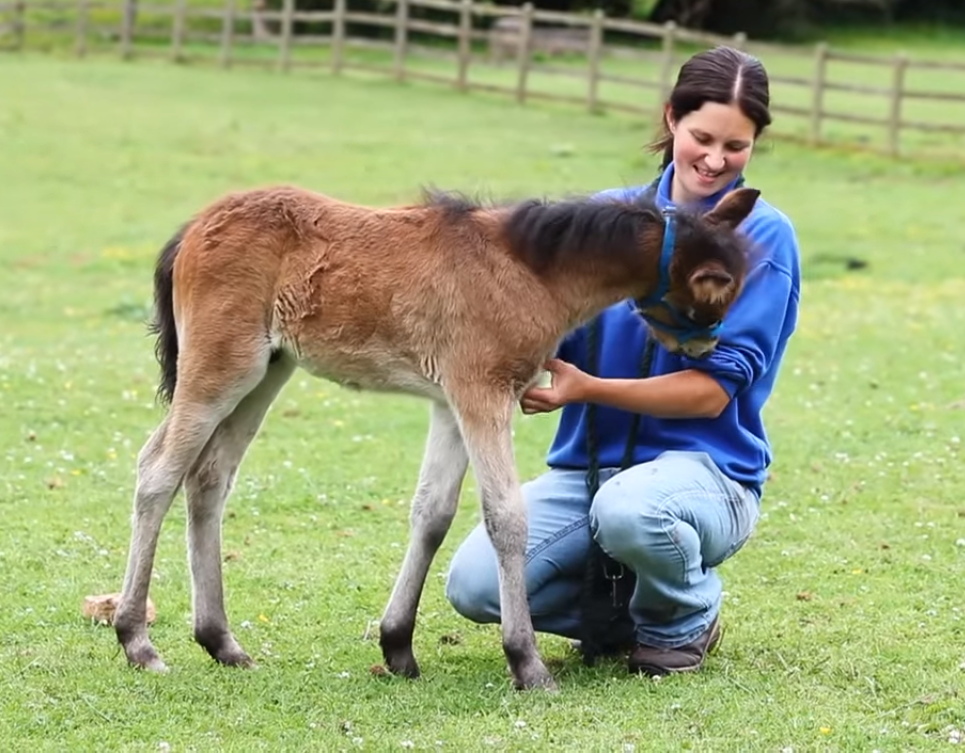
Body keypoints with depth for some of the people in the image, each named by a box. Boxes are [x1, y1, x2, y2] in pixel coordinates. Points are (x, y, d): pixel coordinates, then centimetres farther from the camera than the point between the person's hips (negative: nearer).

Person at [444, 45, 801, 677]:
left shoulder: (762, 237, -5)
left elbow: (715, 390, -11)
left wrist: (588, 388, -23)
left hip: (704, 467, -4)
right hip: (585, 463, 4)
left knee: (627, 508, -40)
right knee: (474, 586, -20)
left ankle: (684, 618, -4)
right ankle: (624, 609, 9)